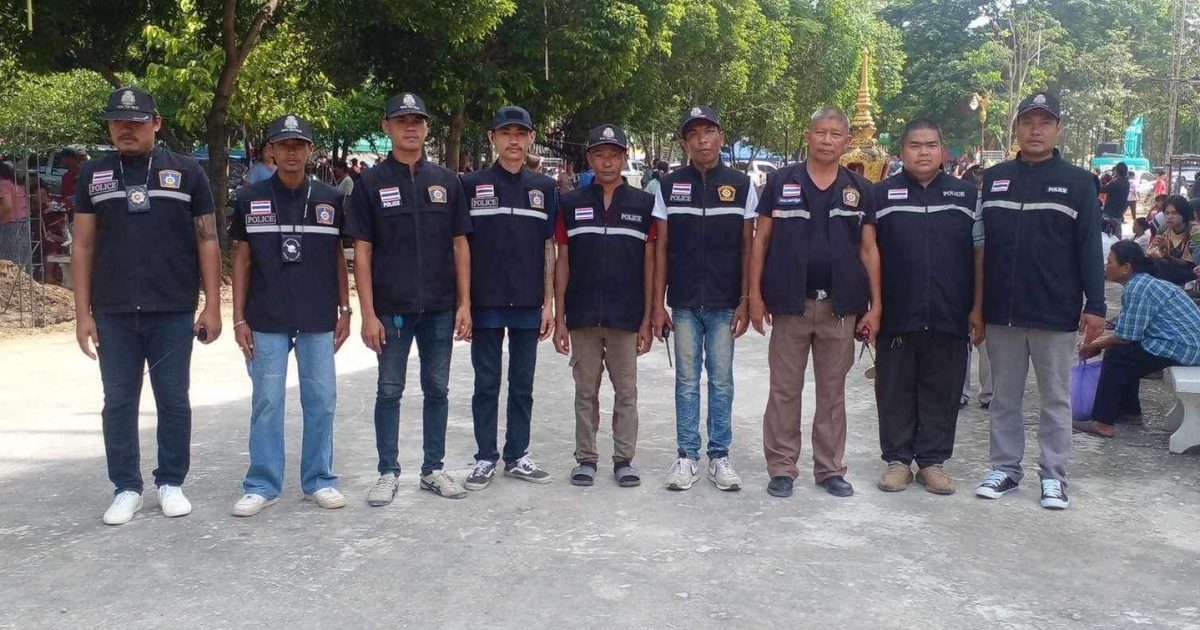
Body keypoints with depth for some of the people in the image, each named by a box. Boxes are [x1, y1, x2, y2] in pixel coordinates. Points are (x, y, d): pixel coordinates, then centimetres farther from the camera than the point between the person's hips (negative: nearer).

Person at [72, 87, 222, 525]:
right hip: (113, 313, 2)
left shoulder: (187, 173, 2)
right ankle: (126, 489, 19)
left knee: (173, 401, 6)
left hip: (173, 312, -1)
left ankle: (171, 483, 20)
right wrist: (82, 313, 2)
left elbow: (207, 241, 3)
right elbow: (83, 247, 8)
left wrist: (213, 306, -3)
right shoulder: (94, 175, 7)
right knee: (118, 403, 7)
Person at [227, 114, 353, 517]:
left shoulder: (330, 200, 5)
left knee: (321, 400, 5)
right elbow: (241, 260, 5)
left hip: (319, 319, 1)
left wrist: (345, 309, 5)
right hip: (266, 320, -1)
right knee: (266, 401, 4)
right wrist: (239, 318, 0)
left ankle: (319, 481, 17)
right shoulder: (250, 200, 3)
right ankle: (262, 485, 14)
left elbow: (338, 257, 10)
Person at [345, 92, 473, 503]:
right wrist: (368, 313, -9)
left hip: (440, 307, 2)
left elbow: (460, 245, 6)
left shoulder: (446, 181, 6)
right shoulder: (371, 183, 0)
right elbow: (362, 252, -2)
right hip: (391, 308, -2)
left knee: (437, 389, 9)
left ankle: (433, 469, 21)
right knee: (390, 391, 6)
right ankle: (388, 472, 17)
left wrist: (464, 304, 0)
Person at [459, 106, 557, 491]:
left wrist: (549, 303, 4)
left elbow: (548, 248, 9)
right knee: (487, 384, 6)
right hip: (485, 301, -2)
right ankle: (485, 458, 16)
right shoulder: (471, 185, 1)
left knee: (522, 385, 10)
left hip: (528, 304, 2)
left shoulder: (543, 188, 7)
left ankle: (518, 456, 21)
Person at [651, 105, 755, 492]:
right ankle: (686, 456, 16)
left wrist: (746, 301, -3)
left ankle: (719, 456, 16)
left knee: (721, 381, 6)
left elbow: (748, 248, 4)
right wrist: (658, 304, 0)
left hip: (725, 304, 0)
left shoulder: (741, 185, 3)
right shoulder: (669, 186, 4)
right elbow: (661, 248, 5)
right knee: (687, 381, 7)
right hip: (684, 304, 1)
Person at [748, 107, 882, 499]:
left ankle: (830, 469, 21)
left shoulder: (860, 190, 7)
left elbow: (868, 249, 7)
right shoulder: (781, 182, 2)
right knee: (784, 391, 5)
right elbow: (761, 241, 3)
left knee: (833, 393, 10)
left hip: (840, 306, 2)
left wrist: (875, 305, 1)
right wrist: (755, 296, -4)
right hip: (790, 304, -1)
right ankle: (781, 468, 14)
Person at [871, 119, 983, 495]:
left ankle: (932, 461, 19)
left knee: (942, 392, 7)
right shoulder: (880, 195, 4)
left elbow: (979, 254, 8)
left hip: (950, 318, 1)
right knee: (895, 391, 6)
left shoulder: (966, 195, 8)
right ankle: (897, 459, 18)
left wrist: (977, 308, 2)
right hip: (896, 318, -1)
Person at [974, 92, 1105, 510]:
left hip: (1056, 313, -2)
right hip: (1001, 311, 2)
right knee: (1005, 396, 11)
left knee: (1056, 398, 8)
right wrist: (974, 304, 5)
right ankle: (1006, 467, 22)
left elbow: (1089, 248, -2)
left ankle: (1054, 475, 17)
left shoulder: (1078, 182, 1)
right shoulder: (993, 178, 7)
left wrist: (1095, 305, -8)